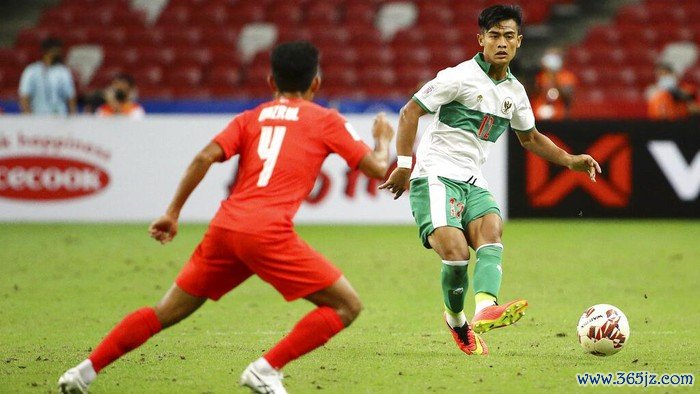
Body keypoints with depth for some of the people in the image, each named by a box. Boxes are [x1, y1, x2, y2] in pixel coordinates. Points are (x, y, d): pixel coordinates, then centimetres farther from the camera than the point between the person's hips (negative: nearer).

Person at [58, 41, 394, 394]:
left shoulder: (250, 118, 21)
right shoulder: (326, 121, 12)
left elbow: (204, 157, 6)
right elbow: (378, 169, 11)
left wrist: (173, 213, 10)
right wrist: (383, 140, 34)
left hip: (224, 227, 5)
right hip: (269, 232, -5)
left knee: (165, 313, 17)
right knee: (347, 306, 4)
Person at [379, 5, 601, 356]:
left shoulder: (514, 91, 14)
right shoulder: (459, 77, -7)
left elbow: (529, 138, 31)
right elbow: (409, 112, -7)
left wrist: (570, 161, 20)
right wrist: (404, 165, -14)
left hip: (473, 183, 6)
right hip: (435, 177, -6)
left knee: (491, 229, -26)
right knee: (455, 250, -25)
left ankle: (485, 310, -49)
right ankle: (456, 320, 3)